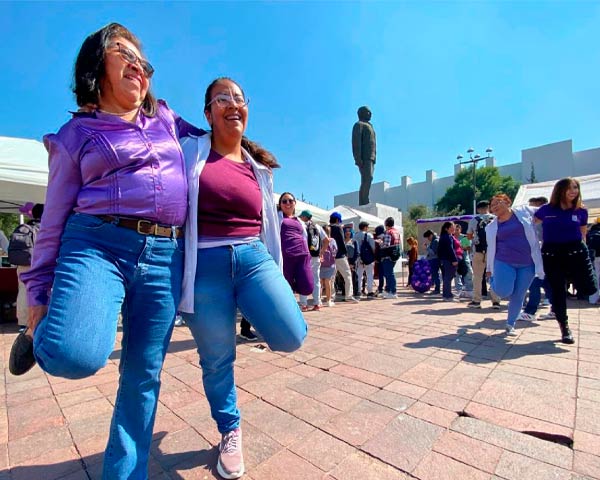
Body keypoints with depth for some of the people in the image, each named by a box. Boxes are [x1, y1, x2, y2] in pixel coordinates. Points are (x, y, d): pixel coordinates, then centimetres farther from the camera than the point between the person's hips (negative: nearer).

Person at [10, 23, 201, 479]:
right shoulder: (77, 134, 9)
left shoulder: (166, 119, 20)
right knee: (76, 354, -24)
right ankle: (40, 336, 14)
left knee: (143, 377, 5)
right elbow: (55, 217, 7)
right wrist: (39, 292, 6)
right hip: (96, 243, -2)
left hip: (164, 256, 3)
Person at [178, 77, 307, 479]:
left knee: (291, 336, -14)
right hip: (205, 264, -2)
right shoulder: (190, 152, 5)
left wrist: (275, 269, 20)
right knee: (216, 359, 9)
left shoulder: (259, 166, 13)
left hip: (252, 257, 2)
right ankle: (231, 433, 36)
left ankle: (247, 313, 22)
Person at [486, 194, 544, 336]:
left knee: (518, 296, 4)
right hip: (503, 262, 0)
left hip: (527, 263, 0)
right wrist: (489, 268, 14)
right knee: (503, 292, -16)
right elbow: (491, 248, 11)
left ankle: (510, 324, 22)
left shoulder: (525, 211, 2)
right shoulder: (491, 226, 6)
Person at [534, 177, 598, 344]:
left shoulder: (581, 211, 4)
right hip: (552, 254, -2)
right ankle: (564, 328, 20)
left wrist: (582, 251, 11)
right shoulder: (547, 210, -2)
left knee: (588, 289, -8)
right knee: (558, 291, 4)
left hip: (576, 252, 2)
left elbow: (583, 235, 12)